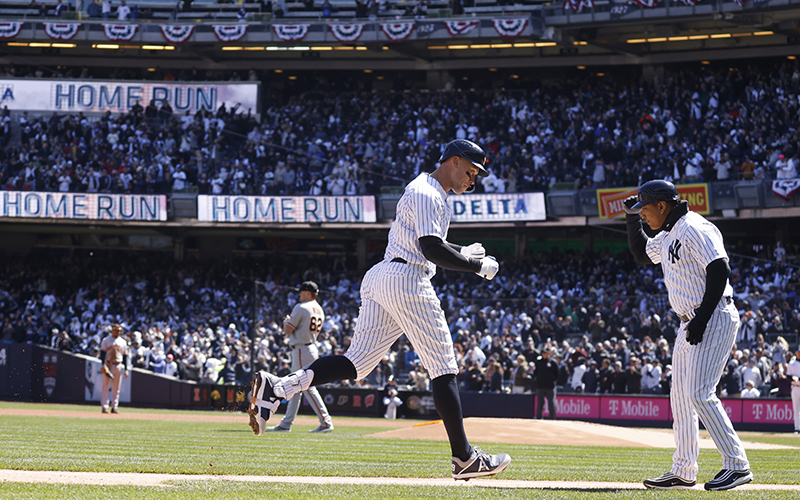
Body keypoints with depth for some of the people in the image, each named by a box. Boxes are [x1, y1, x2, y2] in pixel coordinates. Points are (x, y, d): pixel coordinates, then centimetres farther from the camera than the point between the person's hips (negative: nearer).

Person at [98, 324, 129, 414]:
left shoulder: (123, 342, 13)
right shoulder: (106, 340, 1)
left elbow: (125, 356, 14)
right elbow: (102, 352, -5)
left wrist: (126, 369, 8)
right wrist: (103, 365, -18)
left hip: (118, 366, 4)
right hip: (108, 365, -4)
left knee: (116, 388, 5)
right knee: (105, 386, -6)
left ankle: (114, 407, 8)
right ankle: (105, 406, -6)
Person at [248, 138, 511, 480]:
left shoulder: (424, 190, 24)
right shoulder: (426, 194, -10)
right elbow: (432, 250, -20)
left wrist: (461, 253, 22)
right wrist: (478, 266, -11)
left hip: (378, 279, 10)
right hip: (407, 281, -10)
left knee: (357, 362, 1)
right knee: (443, 368, -3)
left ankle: (277, 387, -16)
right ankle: (464, 458, 0)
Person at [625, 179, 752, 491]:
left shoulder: (695, 229, -15)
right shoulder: (668, 236, 15)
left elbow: (719, 271, -23)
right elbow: (642, 254, 32)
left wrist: (702, 319, -24)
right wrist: (631, 219, 19)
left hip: (714, 320, -10)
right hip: (690, 324, 10)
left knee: (699, 393, -17)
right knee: (681, 395, 10)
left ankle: (737, 465, -14)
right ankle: (683, 472, 15)